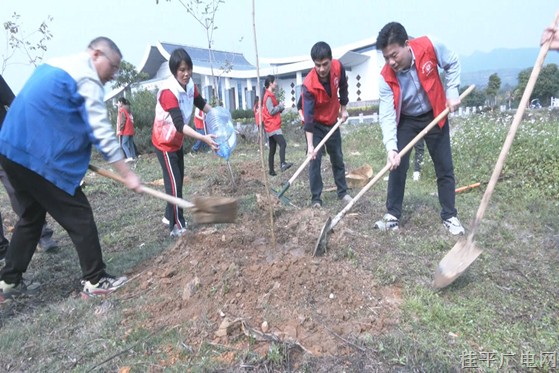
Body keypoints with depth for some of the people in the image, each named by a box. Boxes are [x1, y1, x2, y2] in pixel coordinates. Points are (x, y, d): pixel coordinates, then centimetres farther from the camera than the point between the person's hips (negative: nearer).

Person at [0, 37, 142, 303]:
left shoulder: (54, 65, 20)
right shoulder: (87, 78, -9)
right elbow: (102, 132, -15)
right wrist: (127, 175, -13)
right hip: (38, 157, -10)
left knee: (32, 214, 20)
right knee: (79, 215, -2)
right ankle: (95, 281, 6)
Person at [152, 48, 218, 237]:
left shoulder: (190, 85, -6)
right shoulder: (168, 91, -30)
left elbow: (201, 104, 11)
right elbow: (179, 124, -39)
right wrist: (203, 138, -49)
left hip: (177, 141, 8)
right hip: (164, 143, -8)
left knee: (177, 181, 17)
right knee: (174, 184, -6)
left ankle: (170, 216, 34)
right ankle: (177, 226, 6)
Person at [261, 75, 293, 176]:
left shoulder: (269, 95, 20)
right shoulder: (269, 96, -10)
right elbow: (271, 111, -18)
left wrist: (280, 109, 9)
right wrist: (280, 106, -5)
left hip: (271, 126, 10)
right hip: (273, 126, -10)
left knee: (272, 149, 9)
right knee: (283, 143, -25)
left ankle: (271, 171, 12)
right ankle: (282, 164, -39)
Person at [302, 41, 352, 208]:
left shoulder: (338, 67, -19)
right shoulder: (309, 85, -31)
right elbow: (308, 116, -32)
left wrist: (343, 108, 5)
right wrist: (310, 145, -36)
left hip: (332, 121, 5)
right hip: (315, 124, -4)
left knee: (338, 158, 12)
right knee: (314, 160, -10)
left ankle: (343, 192, 27)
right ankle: (316, 199, 0)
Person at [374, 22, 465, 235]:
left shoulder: (430, 46, -25)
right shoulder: (386, 77, -26)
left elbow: (452, 63, -4)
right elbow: (387, 115, -30)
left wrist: (452, 93, -12)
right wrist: (391, 147, -42)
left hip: (434, 116, 1)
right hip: (405, 120, -1)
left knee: (444, 167, 4)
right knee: (397, 166, -8)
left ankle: (449, 216, 18)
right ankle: (393, 216, 5)